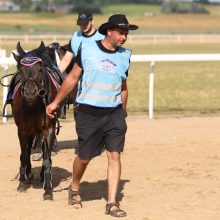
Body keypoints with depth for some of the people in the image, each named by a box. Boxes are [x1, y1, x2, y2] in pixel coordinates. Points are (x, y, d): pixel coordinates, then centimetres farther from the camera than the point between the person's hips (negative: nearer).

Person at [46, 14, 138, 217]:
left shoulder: (124, 56, 6)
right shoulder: (87, 49, -4)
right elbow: (73, 78, 5)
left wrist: (122, 113, 18)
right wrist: (56, 102, 8)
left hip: (114, 114, 2)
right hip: (88, 114, -2)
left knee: (115, 155, -6)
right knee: (84, 157, 7)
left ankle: (112, 203, -3)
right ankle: (74, 189, 36)